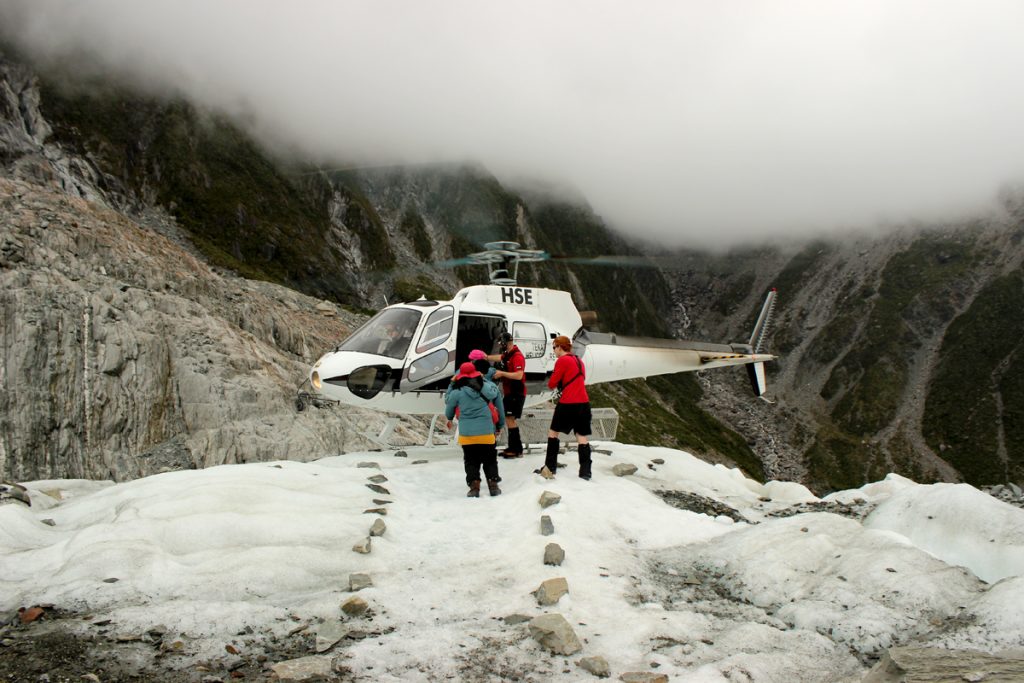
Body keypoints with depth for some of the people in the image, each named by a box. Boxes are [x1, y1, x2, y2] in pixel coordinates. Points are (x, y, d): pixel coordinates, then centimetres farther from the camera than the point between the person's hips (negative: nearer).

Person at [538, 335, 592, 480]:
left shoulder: (562, 360, -7)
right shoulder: (578, 360, 16)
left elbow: (552, 384, -7)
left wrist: (552, 383, 15)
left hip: (568, 403, -6)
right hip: (584, 403, 6)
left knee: (553, 431, 9)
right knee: (582, 436, 5)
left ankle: (550, 468, 8)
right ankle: (585, 471, 0)